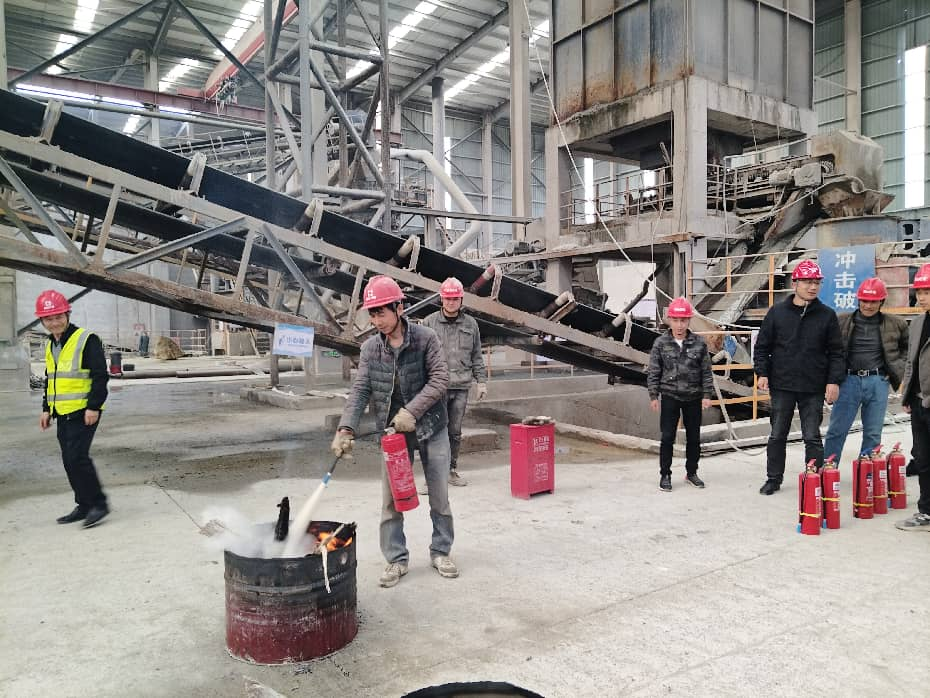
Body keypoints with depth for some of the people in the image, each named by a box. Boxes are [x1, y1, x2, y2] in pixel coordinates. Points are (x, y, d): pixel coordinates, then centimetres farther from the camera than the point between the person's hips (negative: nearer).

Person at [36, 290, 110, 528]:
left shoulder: (87, 340, -11)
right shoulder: (50, 346, 15)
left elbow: (100, 376, -15)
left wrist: (94, 407, -20)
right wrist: (46, 409, 19)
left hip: (83, 412, -8)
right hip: (62, 414, 8)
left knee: (77, 456, -15)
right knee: (69, 461, 10)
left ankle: (98, 503, -4)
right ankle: (84, 506, 20)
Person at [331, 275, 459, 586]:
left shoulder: (425, 338, -13)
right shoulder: (370, 348, -4)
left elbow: (439, 379, -16)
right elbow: (360, 391, -9)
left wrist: (412, 411, -27)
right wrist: (346, 429, -22)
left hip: (431, 427, -2)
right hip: (393, 431, 2)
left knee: (439, 495, 8)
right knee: (391, 498, 5)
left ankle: (441, 551, 27)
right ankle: (396, 559, 20)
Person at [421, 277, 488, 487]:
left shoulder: (470, 324, 11)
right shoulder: (429, 322, 2)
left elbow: (477, 357, 14)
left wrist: (481, 381, 9)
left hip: (461, 387, 3)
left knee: (455, 432, 9)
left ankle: (452, 471, 21)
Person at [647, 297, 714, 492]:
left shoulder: (699, 344, -2)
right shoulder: (660, 344, -4)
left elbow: (706, 372, 1)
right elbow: (653, 372, -1)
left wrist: (707, 395, -3)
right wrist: (653, 396, -4)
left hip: (693, 397, 2)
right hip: (669, 397, -1)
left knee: (694, 437, 11)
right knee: (667, 437, 0)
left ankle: (691, 472, 27)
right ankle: (665, 475, 12)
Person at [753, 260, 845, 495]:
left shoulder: (827, 315, 3)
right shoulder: (777, 312, 2)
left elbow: (835, 352, 4)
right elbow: (762, 346, 6)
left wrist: (834, 381, -5)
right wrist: (762, 373, -4)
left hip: (813, 388, 0)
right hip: (781, 386, 1)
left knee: (812, 437, 4)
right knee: (777, 435, 9)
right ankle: (774, 478, 21)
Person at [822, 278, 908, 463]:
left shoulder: (895, 324, 6)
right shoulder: (842, 321, 2)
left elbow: (908, 347, 22)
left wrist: (898, 370, 11)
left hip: (878, 383, 2)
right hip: (849, 380, -1)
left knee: (873, 435, 8)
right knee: (836, 431, 0)